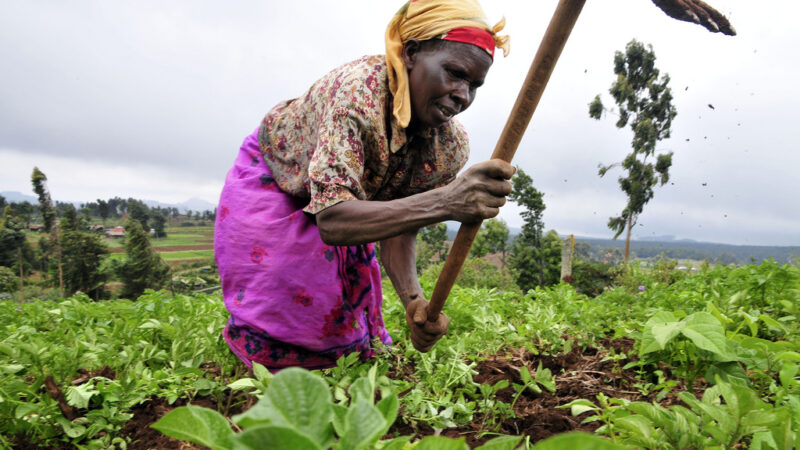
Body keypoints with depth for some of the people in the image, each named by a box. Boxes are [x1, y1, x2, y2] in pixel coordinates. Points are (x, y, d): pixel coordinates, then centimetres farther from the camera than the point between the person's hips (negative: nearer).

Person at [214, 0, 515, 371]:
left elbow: (397, 228, -18)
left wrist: (414, 300, -37)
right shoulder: (358, 89, -41)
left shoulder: (450, 148, -23)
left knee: (346, 312, 11)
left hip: (336, 203, 5)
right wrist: (444, 202, -61)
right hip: (271, 178, -4)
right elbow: (331, 220, -49)